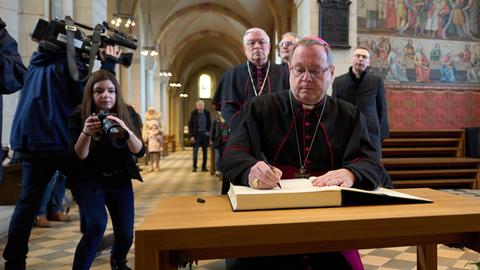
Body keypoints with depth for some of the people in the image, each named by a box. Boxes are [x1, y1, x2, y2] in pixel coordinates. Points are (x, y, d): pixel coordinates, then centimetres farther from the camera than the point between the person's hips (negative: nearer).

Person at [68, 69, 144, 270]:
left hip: (119, 180, 2)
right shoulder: (78, 117, -13)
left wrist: (126, 130, -35)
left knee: (126, 234, 3)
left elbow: (139, 151, -16)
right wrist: (85, 133, -36)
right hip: (88, 180, -2)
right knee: (97, 225, -27)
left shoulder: (124, 115, -8)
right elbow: (78, 157, -18)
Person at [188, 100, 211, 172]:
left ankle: (204, 167, 14)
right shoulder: (193, 113, -4)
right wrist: (191, 136, -9)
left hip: (205, 134, 2)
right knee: (195, 151, -2)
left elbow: (209, 123, 13)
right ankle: (194, 167, 7)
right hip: (196, 134, -2)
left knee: (205, 151, 6)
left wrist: (209, 131, -3)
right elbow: (190, 125, -3)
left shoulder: (207, 113, 3)